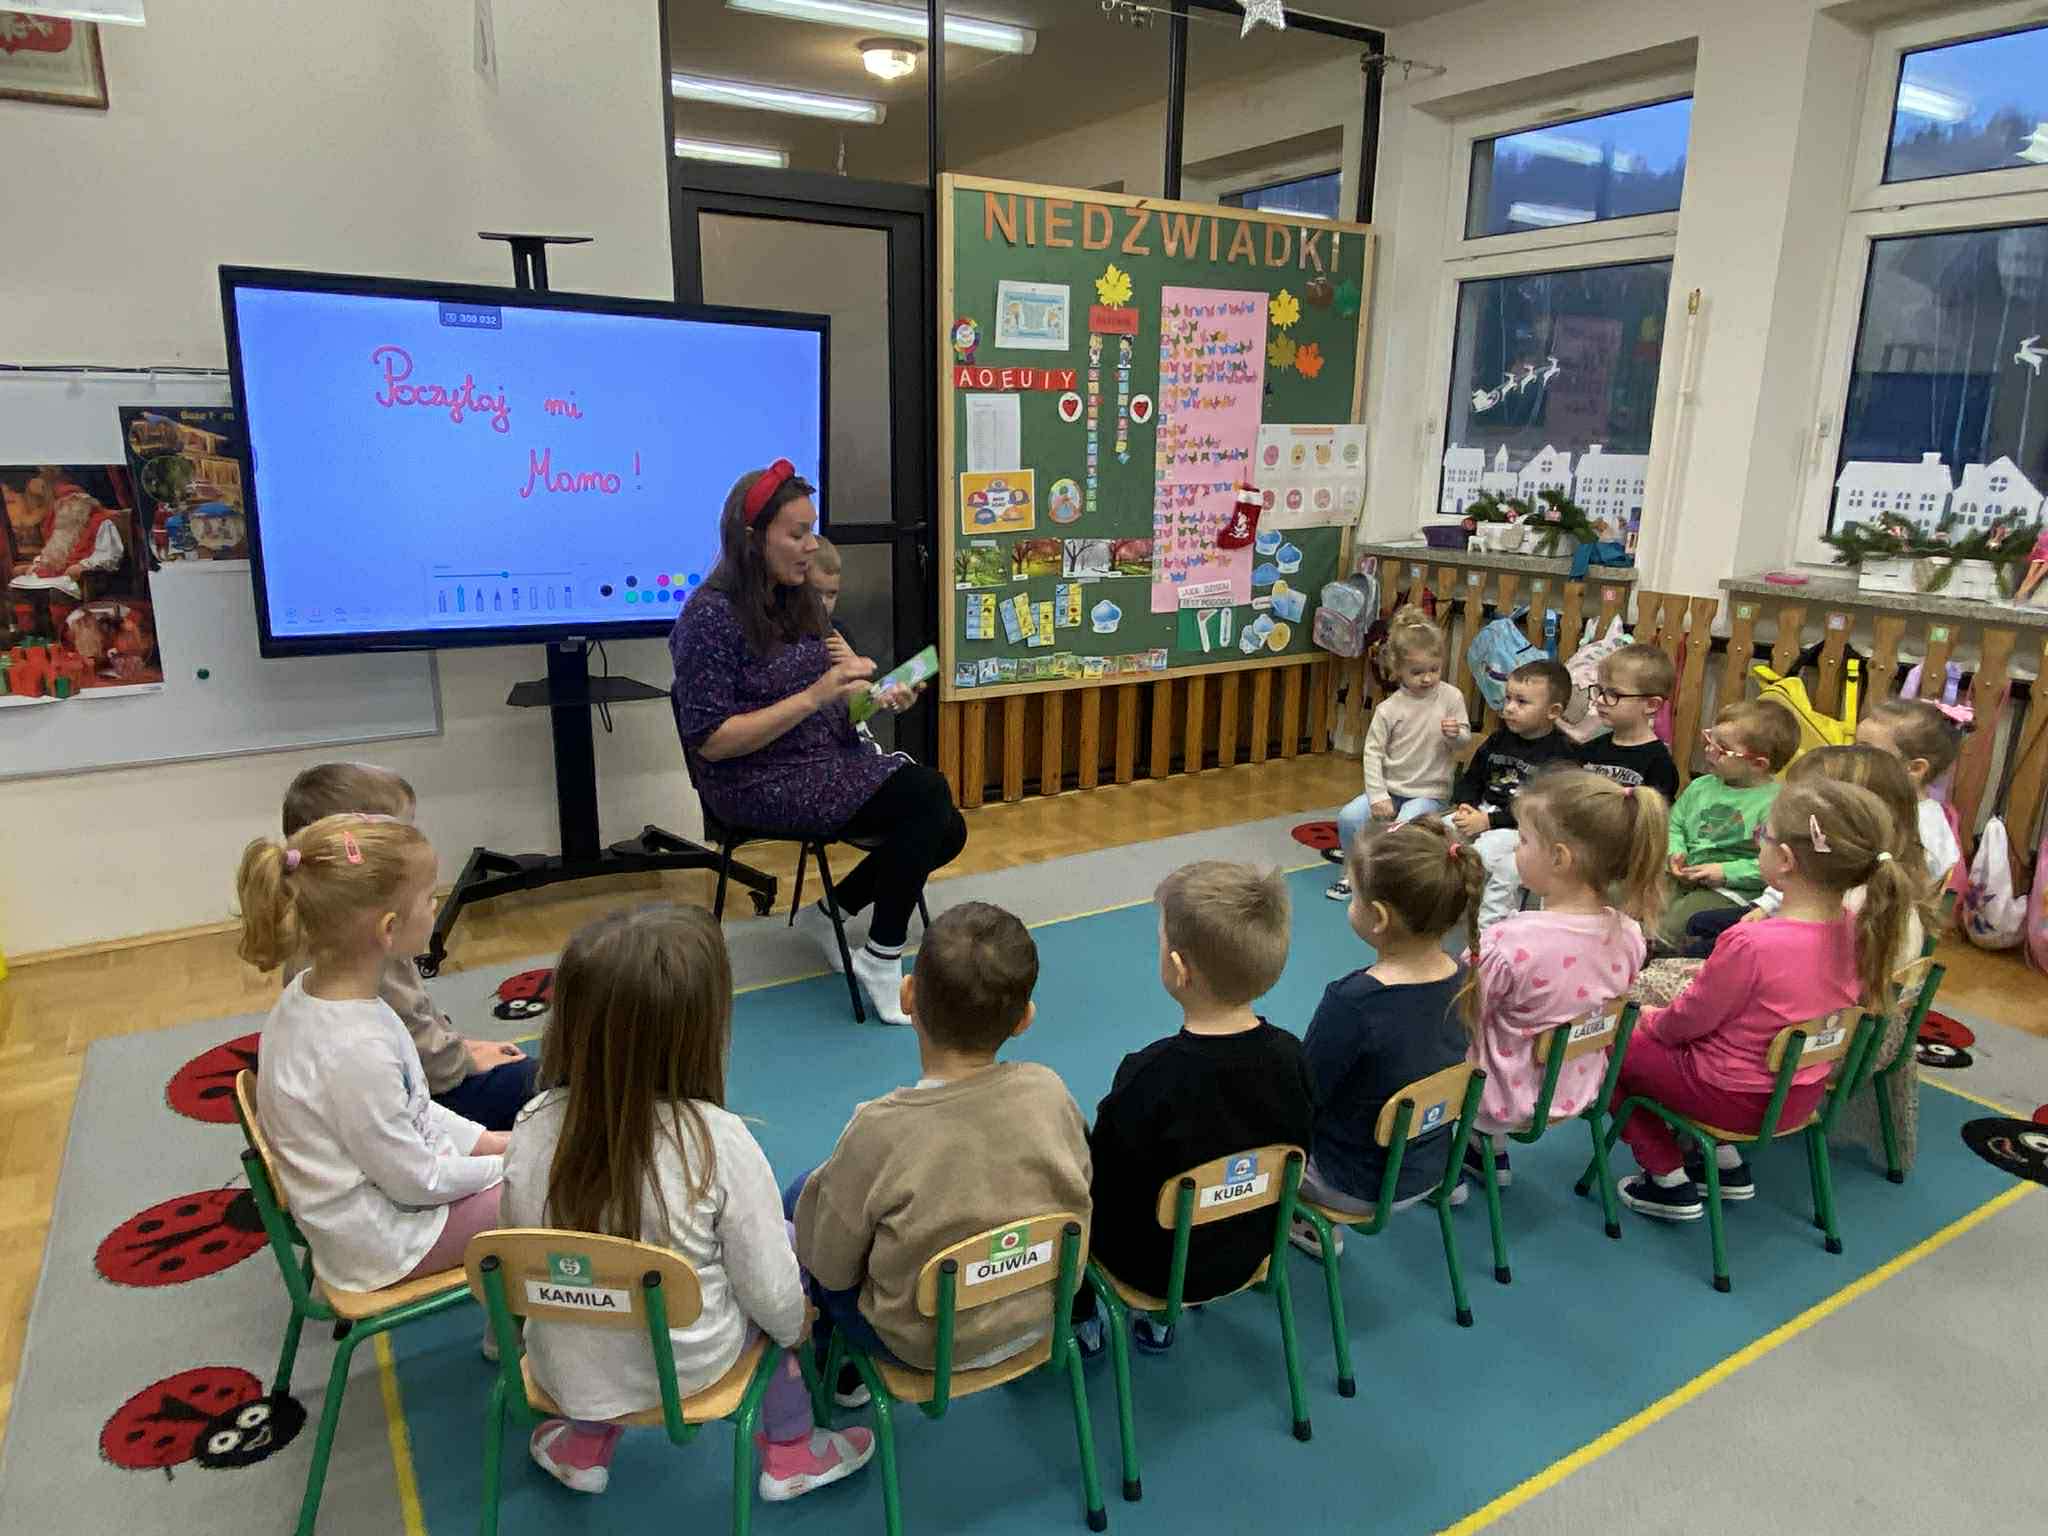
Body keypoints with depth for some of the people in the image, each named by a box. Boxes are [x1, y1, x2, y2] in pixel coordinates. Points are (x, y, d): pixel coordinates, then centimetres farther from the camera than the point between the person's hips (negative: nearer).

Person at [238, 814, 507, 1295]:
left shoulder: (309, 993, -7)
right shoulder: (355, 1049, -36)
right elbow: (416, 1182, -24)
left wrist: (487, 1141, 4)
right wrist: (502, 1165, -9)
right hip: (384, 1242, -8)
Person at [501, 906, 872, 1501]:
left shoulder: (533, 1126, -19)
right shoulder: (717, 1140, -29)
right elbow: (769, 1291, -18)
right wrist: (795, 1326, 5)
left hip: (564, 1366, 4)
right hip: (689, 1368, -3)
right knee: (794, 1240, 19)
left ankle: (586, 1441, 34)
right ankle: (790, 1452, 30)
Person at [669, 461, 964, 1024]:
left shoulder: (799, 602, 8)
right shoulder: (712, 615, -15)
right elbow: (711, 741, -18)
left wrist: (876, 697, -6)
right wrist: (813, 696, -24)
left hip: (829, 761, 8)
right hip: (760, 784, -8)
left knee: (945, 830, -5)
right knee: (927, 792, -23)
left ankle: (829, 914, 15)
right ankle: (882, 962, -9)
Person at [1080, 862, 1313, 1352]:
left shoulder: (1150, 1078, -33)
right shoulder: (1288, 1055, -17)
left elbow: (1099, 1184, -21)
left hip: (1156, 1267, -5)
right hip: (1248, 1255, 5)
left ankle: (1082, 1321, 31)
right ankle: (1161, 1319, 37)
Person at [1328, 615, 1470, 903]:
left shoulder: (1451, 697, -6)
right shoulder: (1389, 709, -7)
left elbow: (1465, 738, 6)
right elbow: (1373, 752, -6)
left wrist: (1455, 735, -20)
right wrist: (1377, 796, -13)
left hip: (1429, 793, -2)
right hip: (1390, 788, 2)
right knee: (1349, 817, -16)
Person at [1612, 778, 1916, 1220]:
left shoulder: (1750, 944, -33)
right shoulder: (1855, 930, -10)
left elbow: (1690, 1020, -17)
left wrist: (1651, 1022, 4)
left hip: (1737, 1099, -7)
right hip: (1802, 1095, 7)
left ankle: (1670, 1182, 14)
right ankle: (1727, 1165, 26)